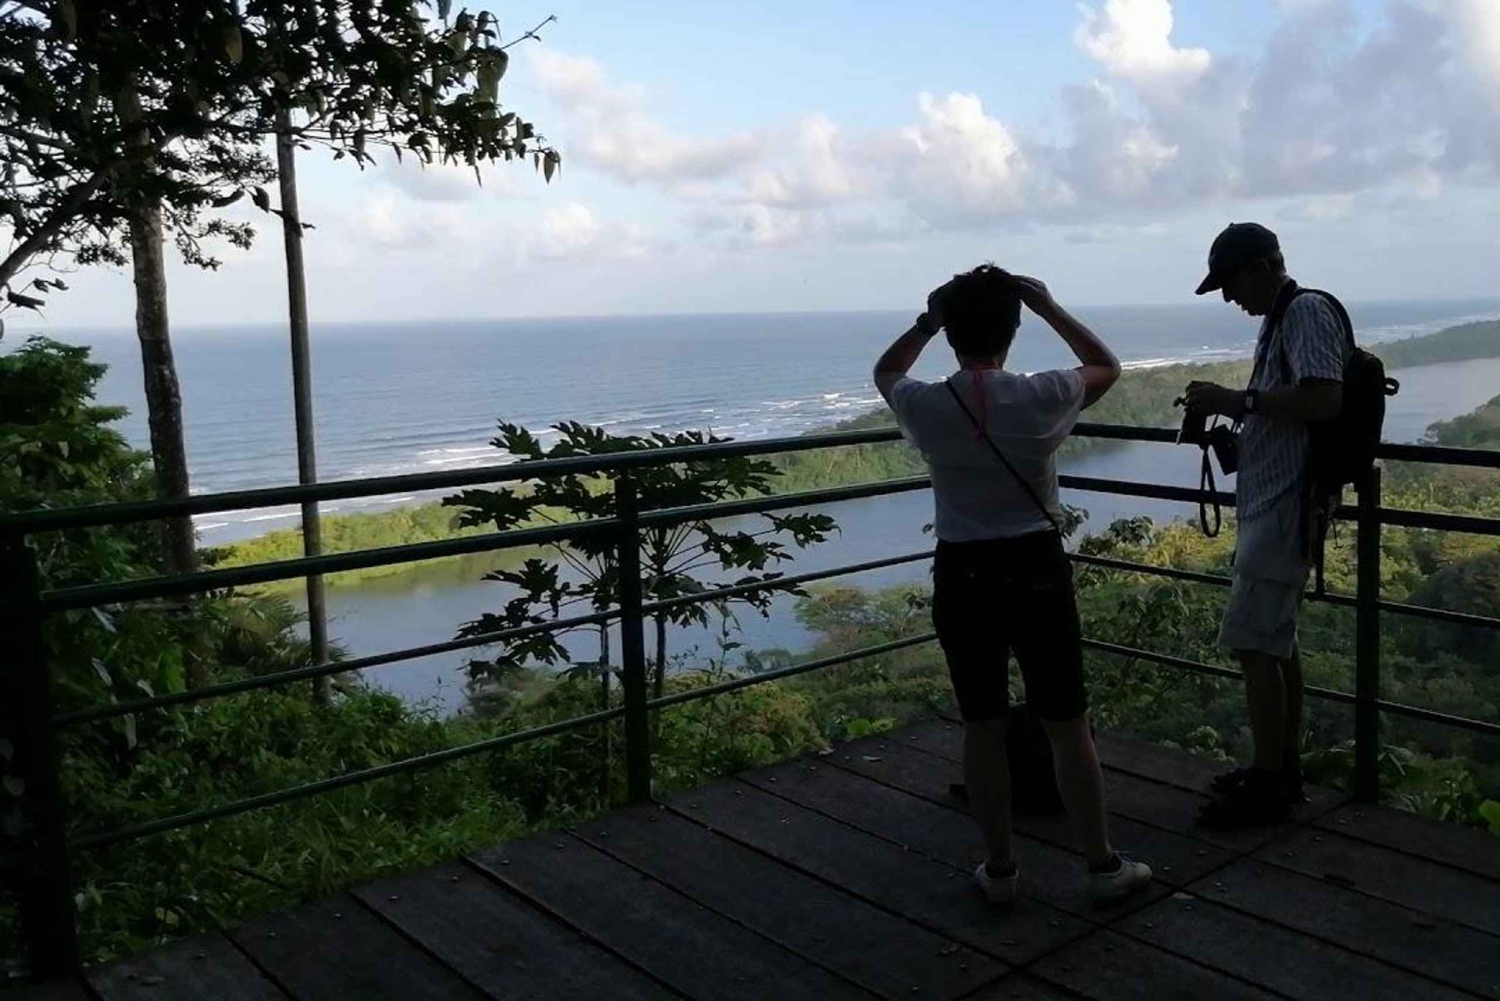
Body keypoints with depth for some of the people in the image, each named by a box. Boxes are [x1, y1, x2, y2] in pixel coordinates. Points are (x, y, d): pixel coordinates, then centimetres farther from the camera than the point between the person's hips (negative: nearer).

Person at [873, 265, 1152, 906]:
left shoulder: (925, 408, -8)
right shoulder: (1041, 399, -11)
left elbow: (885, 372, 17)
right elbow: (1107, 366, 11)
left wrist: (928, 320, 12)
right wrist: (1048, 306, 8)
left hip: (962, 576, 1)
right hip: (1036, 570, -1)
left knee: (982, 726, 11)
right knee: (1067, 725, 10)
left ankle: (999, 868, 22)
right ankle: (1103, 866, 22)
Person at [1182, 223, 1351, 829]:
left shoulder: (1307, 313, -12)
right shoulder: (1279, 319, 18)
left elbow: (1324, 400, -25)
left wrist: (1238, 400, -21)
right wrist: (1225, 408, 8)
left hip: (1284, 506, -10)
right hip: (1269, 502, 10)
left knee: (1252, 643, -8)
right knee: (1276, 641, 15)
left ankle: (1269, 786, 0)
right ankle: (1282, 767, 25)